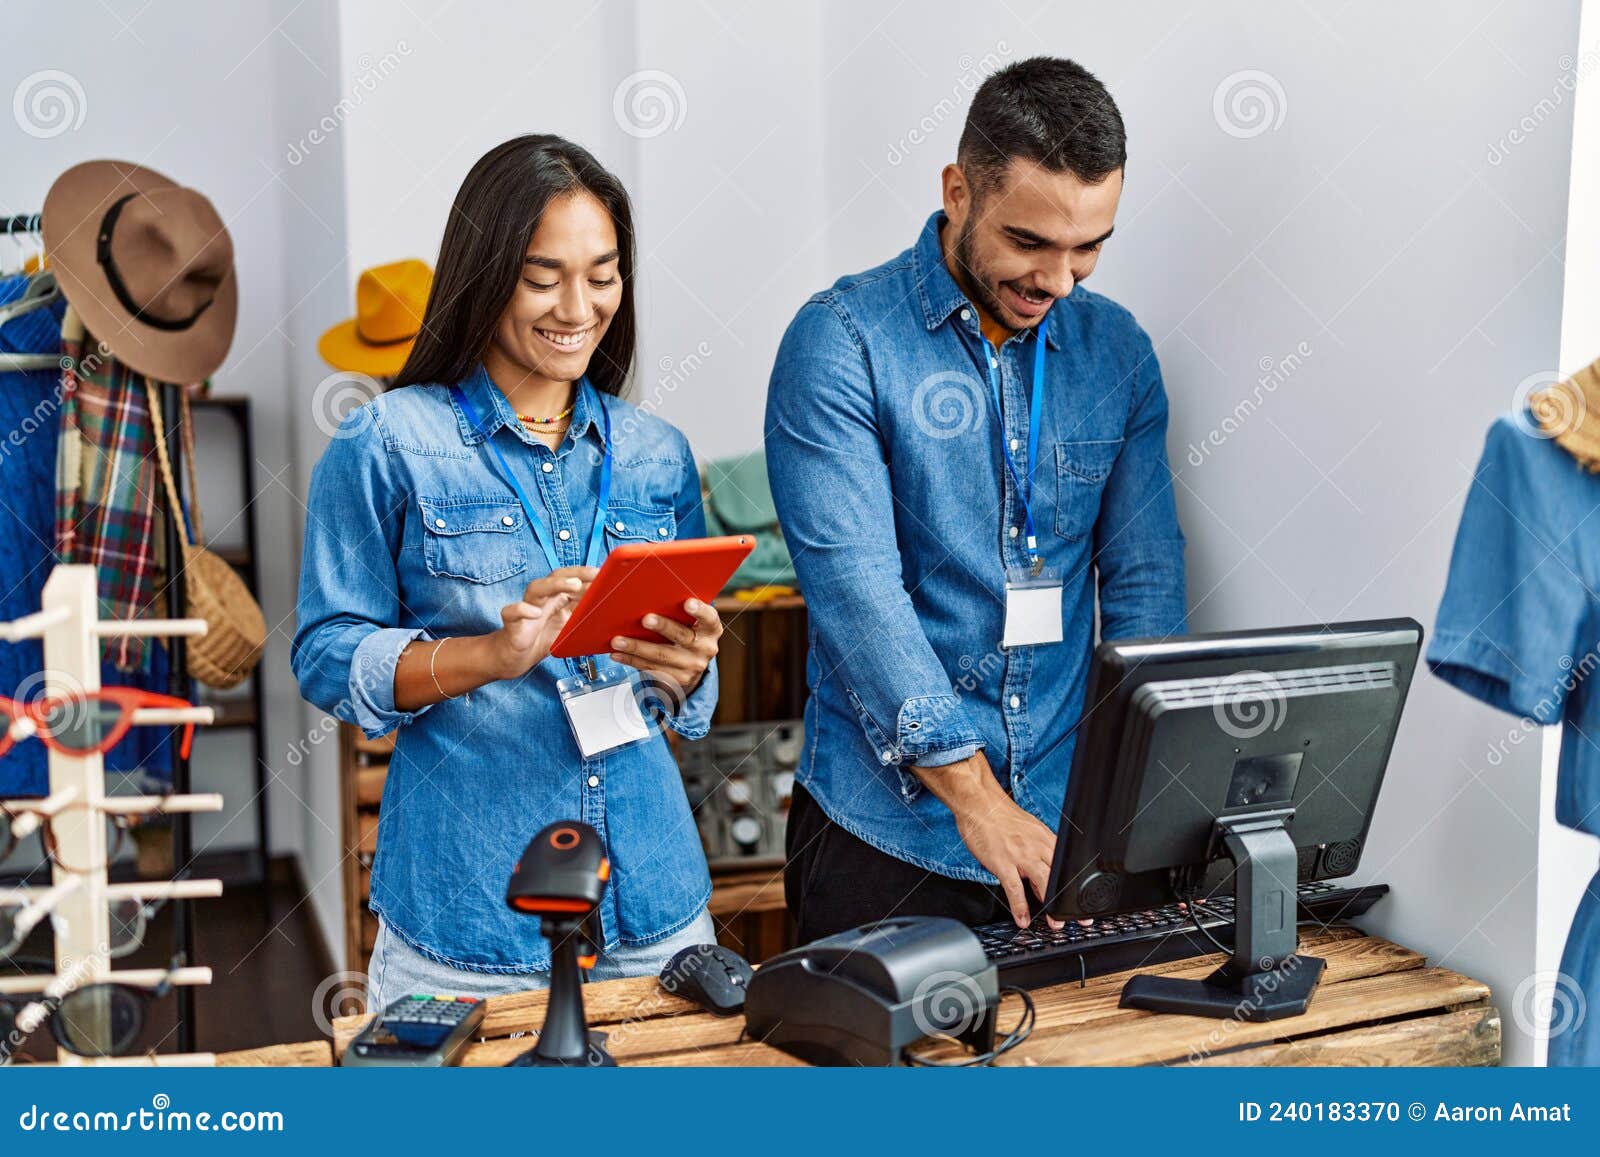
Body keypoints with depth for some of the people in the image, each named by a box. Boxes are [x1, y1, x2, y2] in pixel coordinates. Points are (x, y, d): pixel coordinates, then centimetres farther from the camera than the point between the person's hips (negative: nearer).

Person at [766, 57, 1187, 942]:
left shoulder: (1116, 350, 4)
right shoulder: (842, 340, -11)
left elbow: (1143, 576, 4)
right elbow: (853, 584, -19)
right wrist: (975, 795, -23)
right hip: (888, 832, -4)